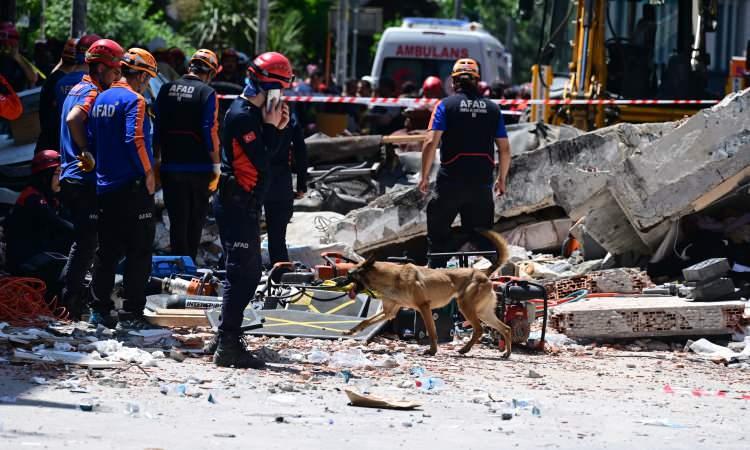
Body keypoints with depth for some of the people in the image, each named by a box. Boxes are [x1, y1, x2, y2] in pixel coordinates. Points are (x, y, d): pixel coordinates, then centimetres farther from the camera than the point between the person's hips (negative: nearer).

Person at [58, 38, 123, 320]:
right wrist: (86, 151, -22)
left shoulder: (77, 90, 17)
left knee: (83, 239, 18)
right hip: (86, 180, -10)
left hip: (69, 177, 10)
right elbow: (73, 119, -32)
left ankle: (71, 293, 23)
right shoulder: (93, 93, -14)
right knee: (87, 241, -4)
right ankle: (70, 300, -3)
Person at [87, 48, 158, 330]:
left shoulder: (102, 99, 11)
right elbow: (135, 139, -22)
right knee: (138, 252, -3)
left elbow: (92, 138, 16)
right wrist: (148, 172, -13)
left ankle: (100, 308, 17)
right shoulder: (134, 100, -13)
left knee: (108, 250, 15)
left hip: (105, 186, 8)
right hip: (132, 187, -8)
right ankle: (131, 314, -5)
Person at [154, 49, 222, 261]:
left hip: (170, 167, 3)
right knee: (195, 221, 8)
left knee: (177, 221, 7)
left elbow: (157, 130, 10)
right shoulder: (207, 93, -9)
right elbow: (211, 132, -12)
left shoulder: (166, 90, 6)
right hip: (199, 169, -3)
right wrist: (217, 167, -5)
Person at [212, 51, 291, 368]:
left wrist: (277, 128, 5)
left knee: (249, 274, 15)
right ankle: (227, 347, -9)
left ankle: (227, 339, 20)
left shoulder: (253, 113, 15)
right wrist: (271, 126, -13)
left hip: (244, 207, 11)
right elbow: (262, 162, -21)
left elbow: (266, 154, 16)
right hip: (237, 207, -11)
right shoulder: (242, 116, -17)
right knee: (241, 275, -10)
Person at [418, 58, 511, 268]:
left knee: (438, 234, 7)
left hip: (450, 181, -3)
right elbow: (505, 150, 7)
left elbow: (430, 143, -10)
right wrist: (501, 180, 20)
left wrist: (425, 176, -1)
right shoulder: (492, 108, 8)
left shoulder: (446, 105, -1)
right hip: (482, 183, 3)